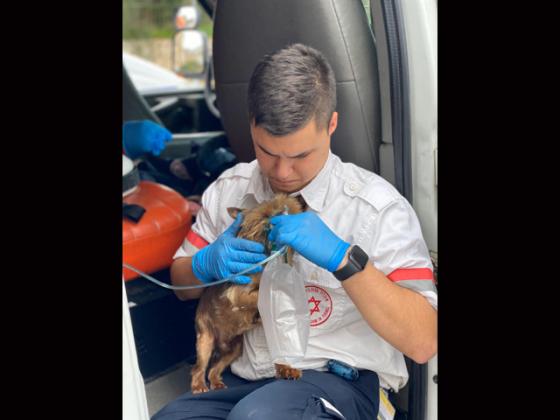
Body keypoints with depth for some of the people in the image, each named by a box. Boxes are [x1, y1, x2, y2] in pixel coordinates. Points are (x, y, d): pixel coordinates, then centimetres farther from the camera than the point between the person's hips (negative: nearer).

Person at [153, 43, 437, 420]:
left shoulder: (378, 205, -10)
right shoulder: (229, 189, 5)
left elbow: (423, 343, -14)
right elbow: (183, 285, 16)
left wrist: (343, 258, -26)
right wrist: (207, 263, -9)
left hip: (337, 380, -3)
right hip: (241, 378, 4)